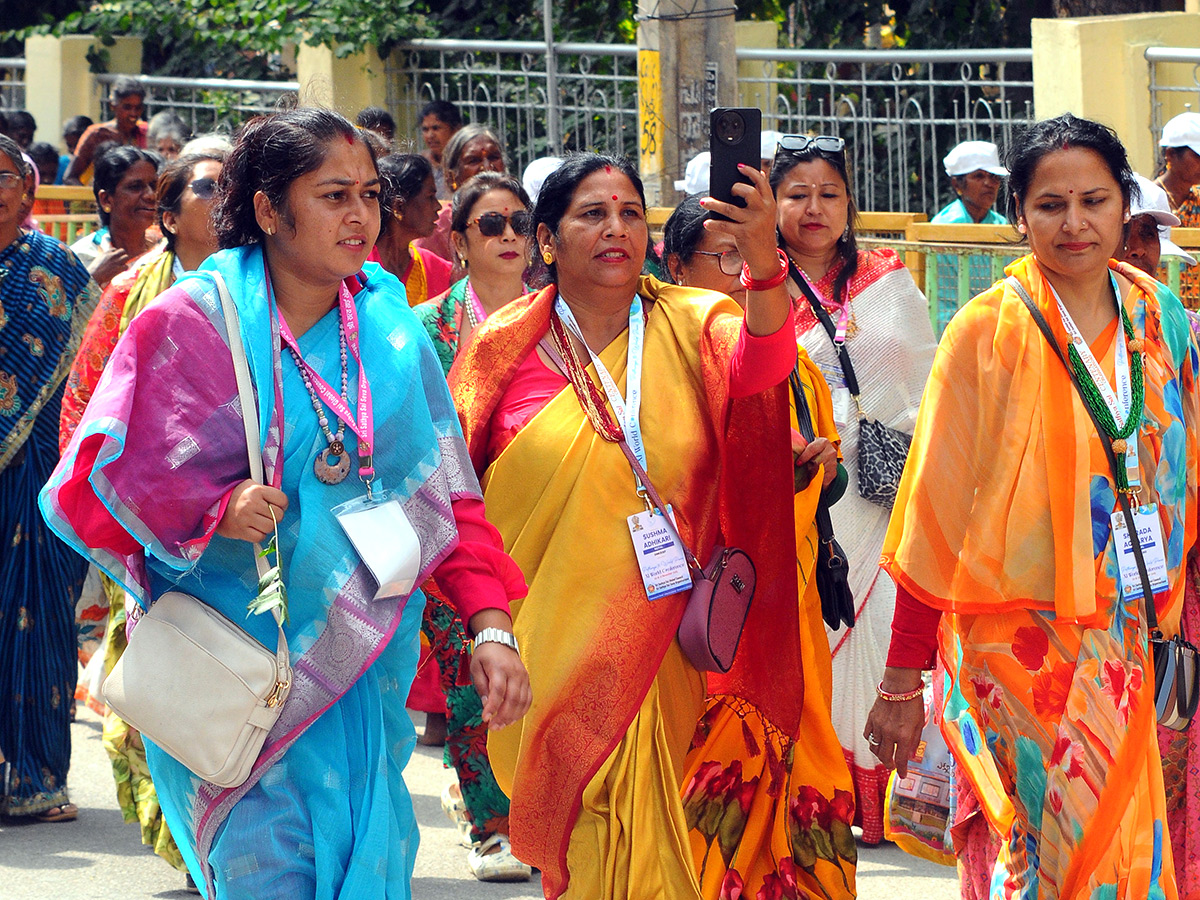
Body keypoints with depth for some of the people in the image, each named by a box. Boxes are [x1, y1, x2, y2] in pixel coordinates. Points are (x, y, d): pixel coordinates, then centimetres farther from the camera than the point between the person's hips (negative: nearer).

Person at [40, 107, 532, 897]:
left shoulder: (390, 327, 4)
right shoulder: (192, 321, -7)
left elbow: (445, 490, 5)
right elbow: (104, 472, -8)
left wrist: (490, 624, -6)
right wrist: (213, 510, -24)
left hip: (363, 663, 4)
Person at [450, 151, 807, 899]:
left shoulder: (689, 326, 2)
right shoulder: (504, 348, 3)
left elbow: (760, 366, -20)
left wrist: (765, 266, -40)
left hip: (660, 649, 0)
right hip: (546, 651, 0)